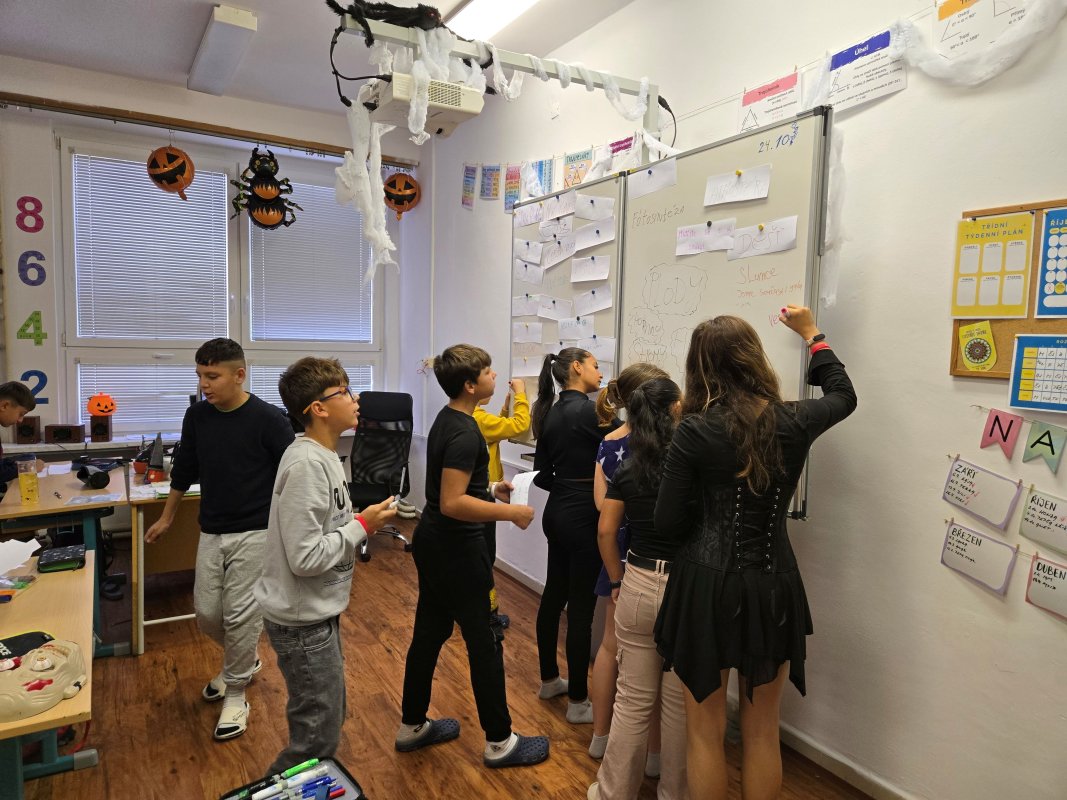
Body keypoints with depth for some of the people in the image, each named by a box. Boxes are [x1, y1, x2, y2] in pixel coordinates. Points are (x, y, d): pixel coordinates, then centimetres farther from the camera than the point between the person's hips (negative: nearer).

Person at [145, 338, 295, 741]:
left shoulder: (268, 418, -17)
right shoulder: (197, 415, -1)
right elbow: (184, 469, 14)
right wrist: (167, 518, 22)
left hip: (255, 532, -5)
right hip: (211, 532, 6)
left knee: (240, 614, -1)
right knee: (206, 612, 11)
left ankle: (236, 695, 19)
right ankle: (242, 660, 39)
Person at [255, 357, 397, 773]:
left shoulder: (322, 456, 5)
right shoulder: (307, 464, -25)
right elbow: (305, 557, -28)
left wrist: (362, 521, 1)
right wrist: (363, 524, -18)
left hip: (319, 613, 10)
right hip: (303, 621, -10)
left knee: (329, 720, 24)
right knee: (317, 738, 5)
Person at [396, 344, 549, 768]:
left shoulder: (446, 420, 8)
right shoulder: (464, 433, -23)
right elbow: (453, 503, -29)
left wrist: (490, 489, 13)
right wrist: (511, 512, -22)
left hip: (432, 543, 10)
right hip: (457, 551, -10)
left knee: (429, 632, 18)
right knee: (484, 642, 3)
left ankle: (412, 726, 33)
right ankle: (499, 742, 17)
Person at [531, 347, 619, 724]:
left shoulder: (550, 413, 8)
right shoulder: (588, 410, -16)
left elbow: (542, 474, 11)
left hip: (557, 513, 9)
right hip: (584, 517, -9)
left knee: (554, 594, 18)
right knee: (581, 607, 0)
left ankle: (549, 680, 33)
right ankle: (578, 701, 12)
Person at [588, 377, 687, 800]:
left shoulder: (628, 468, 0)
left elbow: (605, 531, 1)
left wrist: (617, 581, 11)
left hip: (638, 587, 3)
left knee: (632, 700, 14)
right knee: (680, 703, 14)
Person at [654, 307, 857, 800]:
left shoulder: (695, 430, -13)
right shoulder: (794, 421, -3)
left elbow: (668, 522, -9)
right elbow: (843, 396, 21)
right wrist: (812, 335, 30)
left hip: (707, 585, -3)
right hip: (773, 587, 3)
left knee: (705, 730, 13)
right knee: (762, 732, 19)